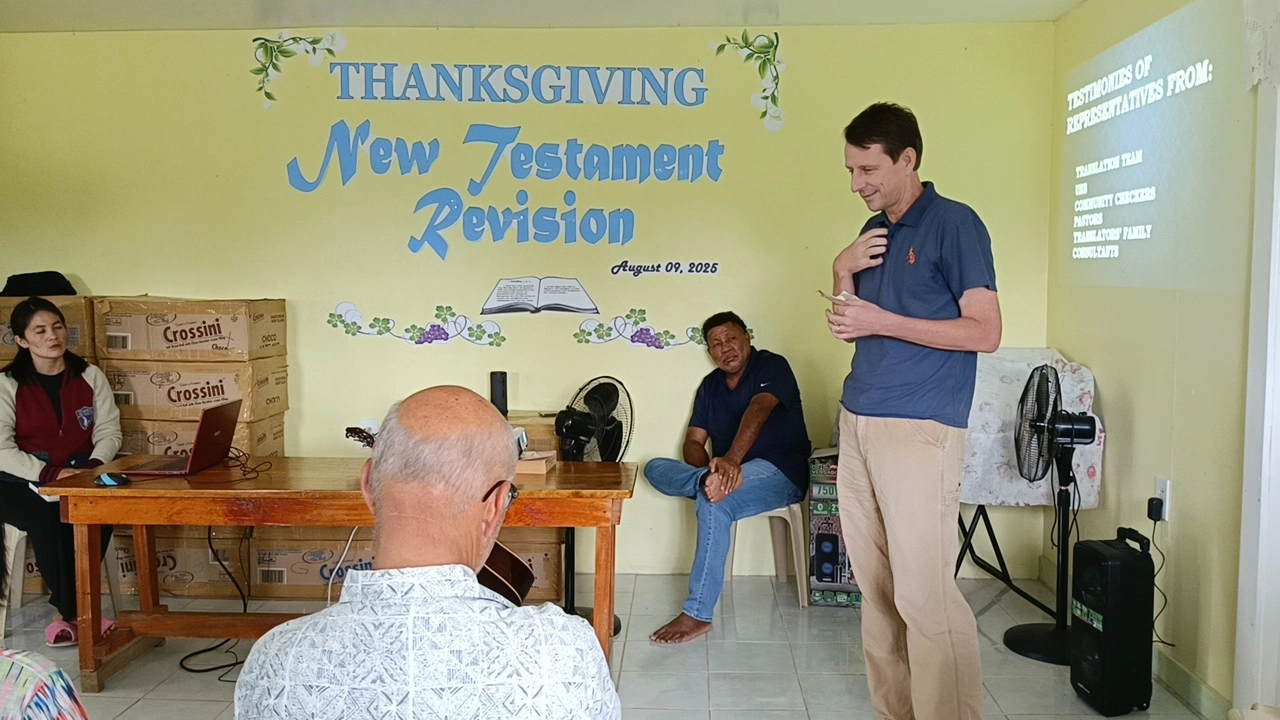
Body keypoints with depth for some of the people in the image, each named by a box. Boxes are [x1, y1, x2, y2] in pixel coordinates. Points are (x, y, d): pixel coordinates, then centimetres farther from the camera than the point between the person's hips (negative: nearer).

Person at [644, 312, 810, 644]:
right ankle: (713, 483, -39)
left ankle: (697, 615, -33)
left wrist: (732, 459, -44)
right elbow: (693, 442, 7)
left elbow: (757, 411, -27)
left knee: (713, 502, -36)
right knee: (655, 468, -10)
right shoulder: (710, 385, 13)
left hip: (779, 472, -7)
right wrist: (710, 470, -17)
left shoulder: (772, 367, -7)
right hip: (731, 472, 7)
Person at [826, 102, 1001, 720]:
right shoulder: (875, 232, 18)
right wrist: (843, 272, 3)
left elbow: (985, 331, -12)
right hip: (857, 422, 7)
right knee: (875, 587, 10)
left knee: (924, 593, -9)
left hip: (918, 430, -7)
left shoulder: (954, 224, -5)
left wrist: (882, 321, -14)